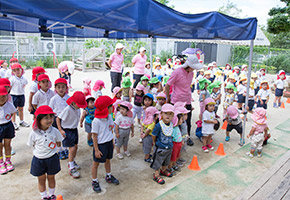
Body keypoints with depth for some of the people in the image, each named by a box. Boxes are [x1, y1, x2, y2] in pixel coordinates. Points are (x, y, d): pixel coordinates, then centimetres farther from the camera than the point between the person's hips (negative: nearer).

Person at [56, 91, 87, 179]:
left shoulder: (77, 108, -4)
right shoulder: (68, 109, -24)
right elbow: (58, 118, -18)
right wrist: (60, 130, -20)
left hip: (74, 129, 7)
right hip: (67, 131, -7)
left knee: (75, 146, 15)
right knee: (72, 148, -7)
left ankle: (72, 162, 38)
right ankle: (71, 169, 3)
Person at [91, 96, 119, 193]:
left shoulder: (109, 117, -4)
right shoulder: (96, 121, -25)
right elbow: (95, 136, -18)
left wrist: (112, 142, 15)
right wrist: (96, 150, -16)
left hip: (109, 143, 7)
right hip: (100, 145, -7)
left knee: (108, 160, 24)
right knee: (96, 163, 11)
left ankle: (109, 176, 45)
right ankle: (94, 181, 29)